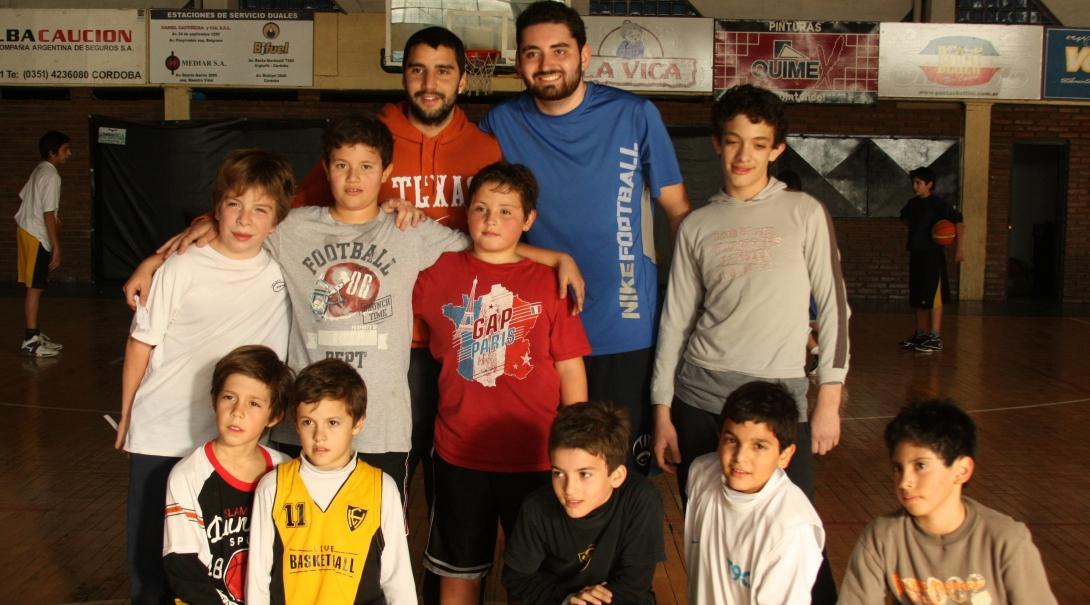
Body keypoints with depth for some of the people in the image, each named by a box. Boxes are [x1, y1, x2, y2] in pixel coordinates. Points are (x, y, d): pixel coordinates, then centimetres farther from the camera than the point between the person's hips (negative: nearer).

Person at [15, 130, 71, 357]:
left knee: (35, 287, 13)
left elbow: (24, 196, 19)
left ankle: (34, 334, 20)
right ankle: (30, 341, -4)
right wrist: (56, 246, -19)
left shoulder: (40, 171, 12)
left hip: (26, 230, 9)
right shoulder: (51, 177, -17)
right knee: (35, 287, -6)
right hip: (36, 236, -9)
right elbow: (48, 214, -20)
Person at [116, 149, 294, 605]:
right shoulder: (182, 269, -9)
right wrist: (126, 415, 6)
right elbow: (142, 342, 0)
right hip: (160, 437, -1)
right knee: (150, 549, 11)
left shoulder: (283, 272, -4)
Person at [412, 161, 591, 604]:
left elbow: (570, 368, 0)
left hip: (535, 455, -1)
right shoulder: (441, 272, 2)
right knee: (458, 569, 16)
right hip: (459, 453, 1)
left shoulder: (548, 281, -2)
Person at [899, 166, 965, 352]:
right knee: (918, 297, 13)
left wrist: (959, 248, -19)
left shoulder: (938, 204, -11)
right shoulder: (913, 204, 9)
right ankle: (921, 334, 22)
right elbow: (905, 218, 31)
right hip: (916, 255, 8)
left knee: (933, 297, -7)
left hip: (933, 255, -8)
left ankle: (936, 338, -5)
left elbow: (959, 222, -14)